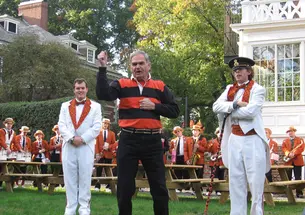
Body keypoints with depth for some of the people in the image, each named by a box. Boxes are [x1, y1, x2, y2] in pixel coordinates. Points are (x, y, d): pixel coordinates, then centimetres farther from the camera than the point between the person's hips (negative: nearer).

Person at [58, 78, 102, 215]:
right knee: (70, 178, 3)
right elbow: (61, 125, 4)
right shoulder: (65, 106, 14)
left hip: (86, 146, -2)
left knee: (85, 178, -1)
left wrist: (82, 139, -12)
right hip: (68, 146, 2)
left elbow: (97, 127, -2)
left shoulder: (95, 106, 7)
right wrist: (72, 138, -11)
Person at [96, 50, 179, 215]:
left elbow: (174, 111, 6)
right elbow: (103, 94, -12)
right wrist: (102, 68, -16)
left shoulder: (160, 87, 8)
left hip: (152, 141, 1)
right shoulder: (122, 84, 5)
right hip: (128, 140, 0)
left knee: (159, 186, 7)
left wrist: (154, 106, -8)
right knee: (125, 187, 8)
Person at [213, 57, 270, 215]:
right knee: (235, 180, 10)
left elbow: (251, 111, -19)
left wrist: (228, 111, -7)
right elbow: (216, 106, -2)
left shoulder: (257, 89, -4)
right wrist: (235, 104, -17)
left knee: (255, 181, 0)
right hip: (234, 139, 6)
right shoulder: (229, 89, 13)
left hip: (252, 140, -5)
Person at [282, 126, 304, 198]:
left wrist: (294, 153, -17)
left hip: (297, 161, -2)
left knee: (298, 178, -3)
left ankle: (299, 193, -1)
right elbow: (283, 148, 3)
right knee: (287, 178, 1)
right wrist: (288, 153, -16)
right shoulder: (285, 141, 17)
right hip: (288, 161, 2)